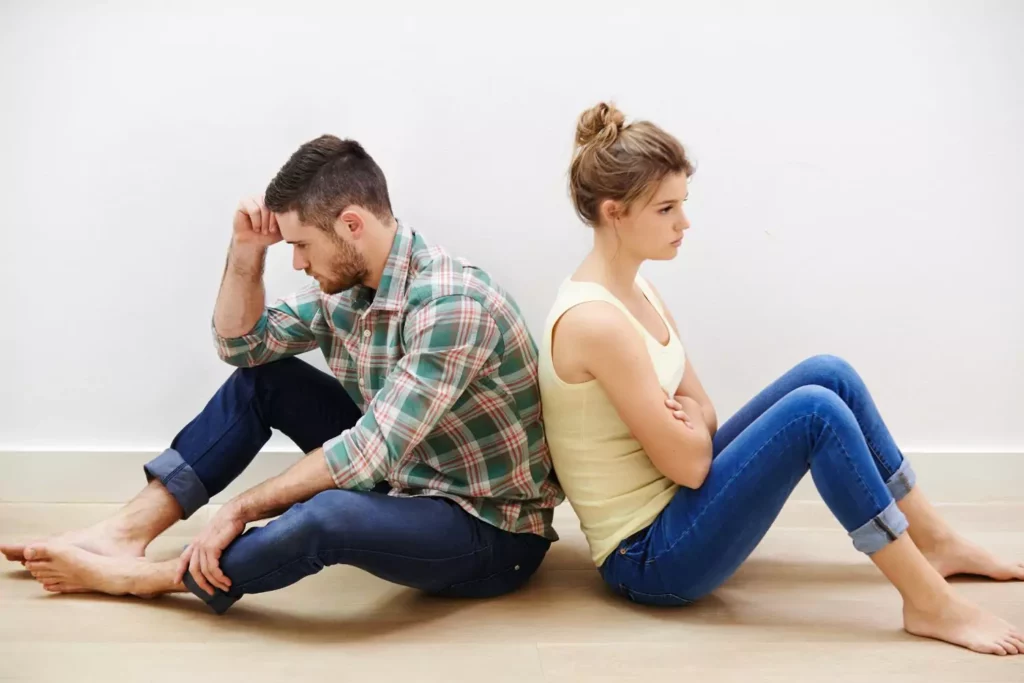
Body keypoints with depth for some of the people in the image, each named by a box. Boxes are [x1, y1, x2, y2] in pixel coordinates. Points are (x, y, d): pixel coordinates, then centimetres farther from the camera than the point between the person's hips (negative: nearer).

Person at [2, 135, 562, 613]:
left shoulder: (452, 305, -28)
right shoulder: (348, 283, -2)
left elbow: (369, 453, -30)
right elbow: (242, 344, 8)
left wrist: (243, 509, -22)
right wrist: (246, 252, -8)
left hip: (491, 531, -7)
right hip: (404, 478, 8)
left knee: (325, 514, -36)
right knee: (262, 376, 3)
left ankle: (135, 577, -10)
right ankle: (127, 531, 3)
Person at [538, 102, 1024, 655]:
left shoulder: (635, 292, 6)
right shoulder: (595, 321, -25)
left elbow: (702, 414, 9)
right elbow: (688, 464, -22)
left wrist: (683, 415, -13)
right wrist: (691, 418, -1)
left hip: (672, 506, 9)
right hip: (650, 558, -9)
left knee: (828, 375, 2)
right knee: (815, 411, -23)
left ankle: (934, 543, 15)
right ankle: (930, 605, -9)